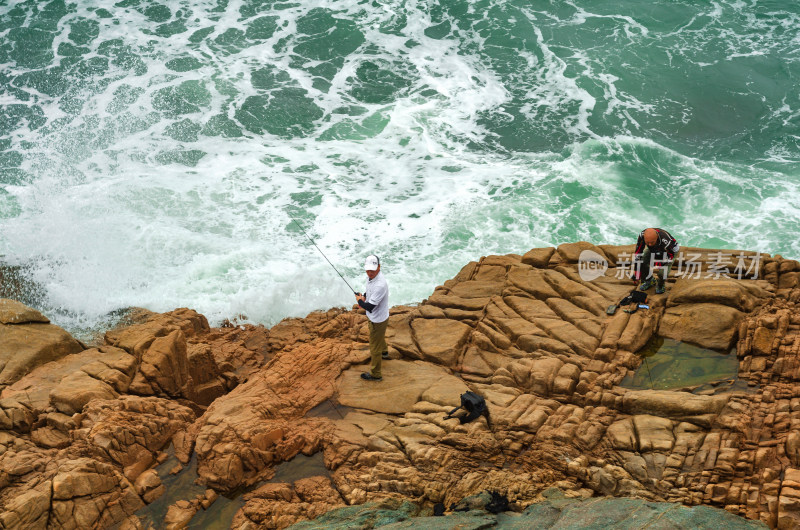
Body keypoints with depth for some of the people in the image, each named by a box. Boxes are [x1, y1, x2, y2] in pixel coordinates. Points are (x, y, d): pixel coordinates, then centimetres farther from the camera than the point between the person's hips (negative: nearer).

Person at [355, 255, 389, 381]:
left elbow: (369, 307, -35)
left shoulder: (380, 285, -39)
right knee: (380, 337, 36)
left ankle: (375, 374, 23)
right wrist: (364, 297, -5)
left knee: (375, 347, 6)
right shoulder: (371, 276, -10)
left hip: (378, 320, -10)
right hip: (374, 317, 10)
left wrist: (359, 300, -16)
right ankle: (384, 352, 65)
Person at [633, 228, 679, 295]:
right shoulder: (642, 236, -33)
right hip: (653, 249, 4)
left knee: (662, 272, -27)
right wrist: (636, 276, -26)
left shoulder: (665, 240, -44)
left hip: (670, 251, -4)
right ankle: (649, 281, 13)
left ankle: (661, 284, 8)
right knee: (640, 264, -17)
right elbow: (638, 255, -27)